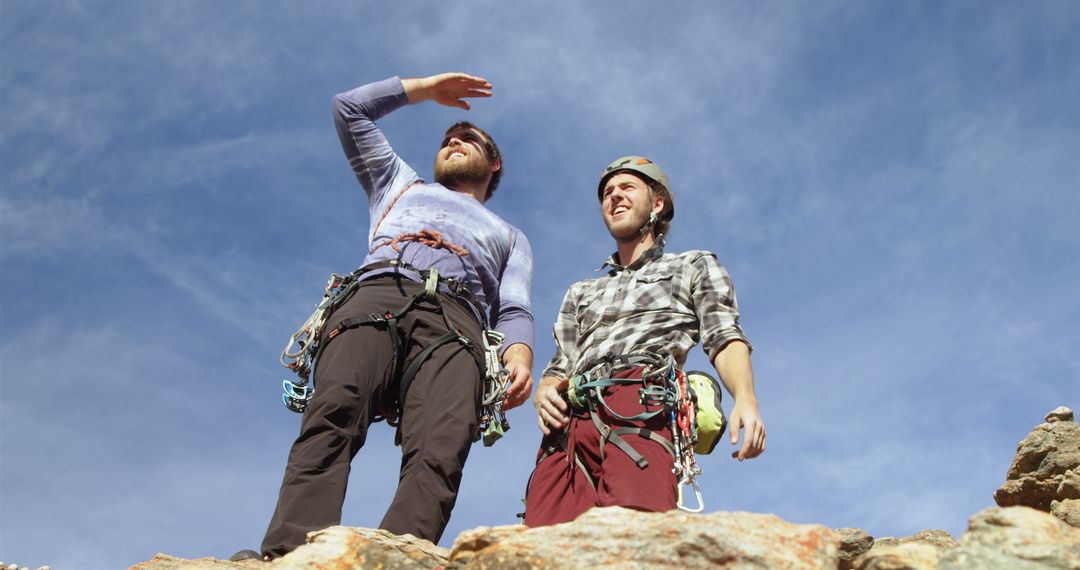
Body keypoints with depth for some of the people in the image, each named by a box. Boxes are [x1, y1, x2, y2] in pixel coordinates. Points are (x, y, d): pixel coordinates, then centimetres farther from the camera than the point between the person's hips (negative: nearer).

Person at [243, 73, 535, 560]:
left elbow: (514, 312, 18)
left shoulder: (510, 238, 37)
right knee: (330, 421, -31)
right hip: (375, 299, 0)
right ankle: (286, 559, -48)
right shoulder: (400, 184, 42)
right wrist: (428, 87, 50)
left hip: (454, 324, 0)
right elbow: (349, 107, 44)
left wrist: (519, 355, -5)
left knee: (439, 453, -32)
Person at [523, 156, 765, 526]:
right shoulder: (581, 293, 38)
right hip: (570, 420, 4)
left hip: (642, 408, -4)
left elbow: (724, 338, 10)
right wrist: (544, 393, 3)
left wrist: (745, 398, -11)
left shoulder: (694, 267, 27)